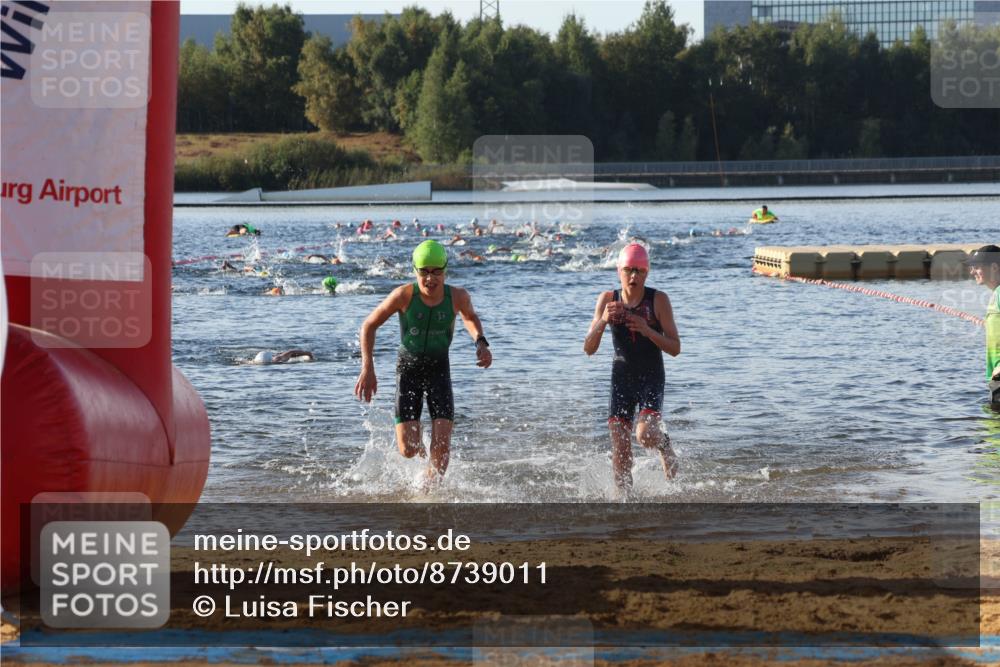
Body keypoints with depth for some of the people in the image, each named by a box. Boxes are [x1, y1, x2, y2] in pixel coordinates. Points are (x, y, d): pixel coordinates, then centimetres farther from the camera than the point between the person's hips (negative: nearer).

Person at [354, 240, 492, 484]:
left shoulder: (457, 297, -14)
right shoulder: (405, 295, -21)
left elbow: (470, 317, 12)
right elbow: (369, 325, -9)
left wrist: (481, 342, -8)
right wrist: (367, 369, -17)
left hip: (439, 368, 1)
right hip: (408, 367, -1)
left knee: (442, 445, -12)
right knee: (408, 450, -8)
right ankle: (417, 444, 31)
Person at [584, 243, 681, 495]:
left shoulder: (658, 300, -10)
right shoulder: (608, 299, -3)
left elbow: (675, 348, -10)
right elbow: (589, 349, -4)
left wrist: (648, 331, -26)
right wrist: (603, 321, -23)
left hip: (651, 379, -2)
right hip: (621, 379, 2)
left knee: (646, 435, -23)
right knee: (620, 451, -5)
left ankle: (664, 445, 13)